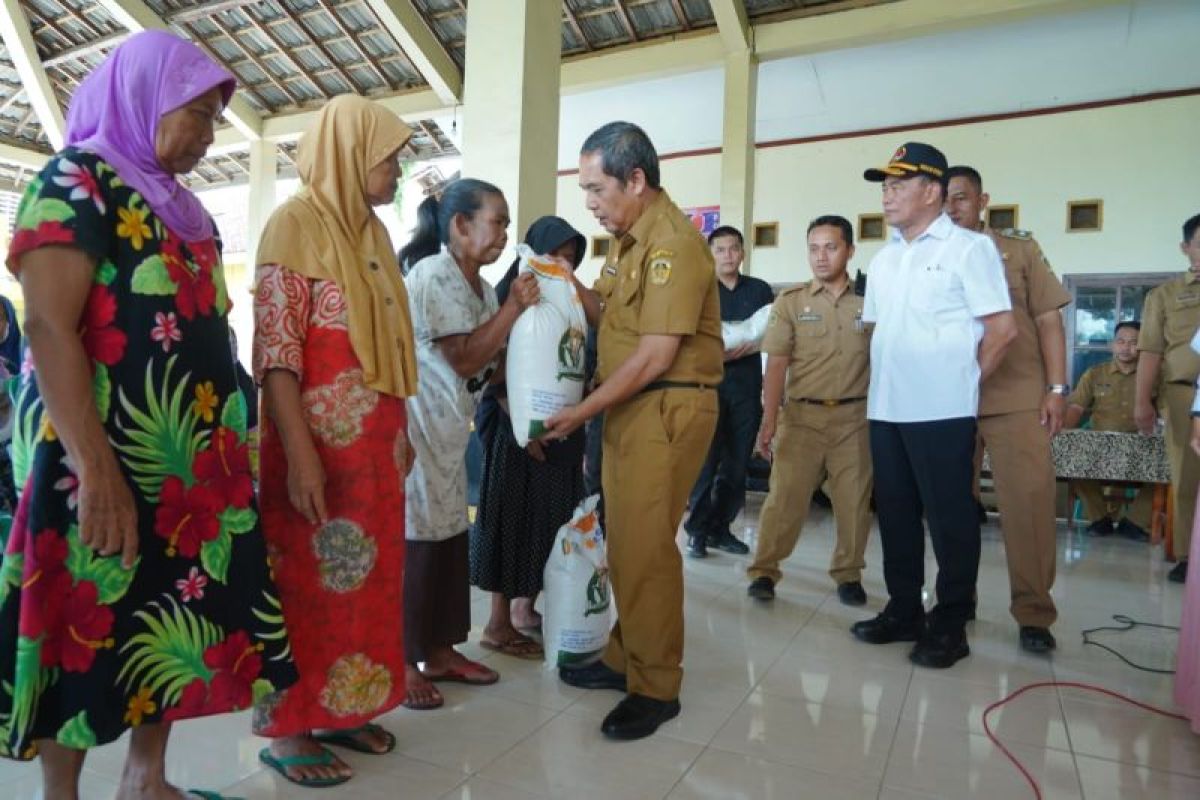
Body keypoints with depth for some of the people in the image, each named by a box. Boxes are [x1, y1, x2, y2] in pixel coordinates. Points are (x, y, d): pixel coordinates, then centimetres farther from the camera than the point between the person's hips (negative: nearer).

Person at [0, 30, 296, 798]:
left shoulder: (184, 208, 17)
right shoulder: (77, 182, -6)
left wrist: (231, 445, 14)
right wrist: (95, 470, -23)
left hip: (192, 462, 8)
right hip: (110, 462, -7)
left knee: (173, 618, 13)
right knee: (93, 626, 4)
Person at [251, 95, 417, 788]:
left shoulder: (374, 233, 15)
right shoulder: (297, 223, -8)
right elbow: (276, 348, -15)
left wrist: (400, 431, 15)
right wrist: (299, 454, -22)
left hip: (376, 440, 8)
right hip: (320, 442, -7)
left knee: (364, 575, 13)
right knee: (310, 580, 2)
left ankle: (342, 707, 28)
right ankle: (287, 727, 18)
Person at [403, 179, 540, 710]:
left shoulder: (482, 287, 12)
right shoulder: (432, 275, -14)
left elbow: (491, 366, 12)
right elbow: (464, 359, -20)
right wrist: (514, 307, -17)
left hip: (451, 430, 9)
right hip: (414, 427, -9)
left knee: (451, 536, 11)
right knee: (413, 541, -5)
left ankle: (439, 651, 23)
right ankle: (399, 664, 8)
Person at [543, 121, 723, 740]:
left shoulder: (672, 242, -14)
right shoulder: (632, 240, 16)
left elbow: (656, 355, -19)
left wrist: (583, 411, -13)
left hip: (668, 407, -9)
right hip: (627, 406, 9)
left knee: (645, 548, -4)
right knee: (624, 542, 14)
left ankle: (656, 688, 11)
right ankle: (625, 659, 29)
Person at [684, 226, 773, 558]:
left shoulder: (760, 290, 13)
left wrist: (747, 347, -9)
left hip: (748, 385, 3)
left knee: (737, 463, 6)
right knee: (706, 461, -5)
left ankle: (721, 528, 17)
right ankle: (697, 530, 5)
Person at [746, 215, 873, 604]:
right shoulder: (790, 302, 2)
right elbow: (776, 364, -2)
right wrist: (768, 422, -8)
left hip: (854, 415, 2)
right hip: (802, 413, -1)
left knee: (853, 500, 7)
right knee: (784, 495, -1)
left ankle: (848, 574, 24)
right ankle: (764, 570, 12)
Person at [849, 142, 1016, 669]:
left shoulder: (968, 248, -3)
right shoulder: (883, 259, 16)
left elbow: (1002, 328, -7)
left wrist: (964, 382, -3)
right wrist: (887, 379, 12)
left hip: (941, 410, -6)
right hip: (885, 408, 7)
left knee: (950, 518, 2)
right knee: (895, 513, 12)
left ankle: (950, 626, 15)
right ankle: (903, 612, 26)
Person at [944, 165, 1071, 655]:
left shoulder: (1019, 248, 8)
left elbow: (1048, 320, 5)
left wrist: (1056, 389, -2)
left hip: (1018, 398, -1)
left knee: (1029, 500, -3)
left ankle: (1033, 612, 10)